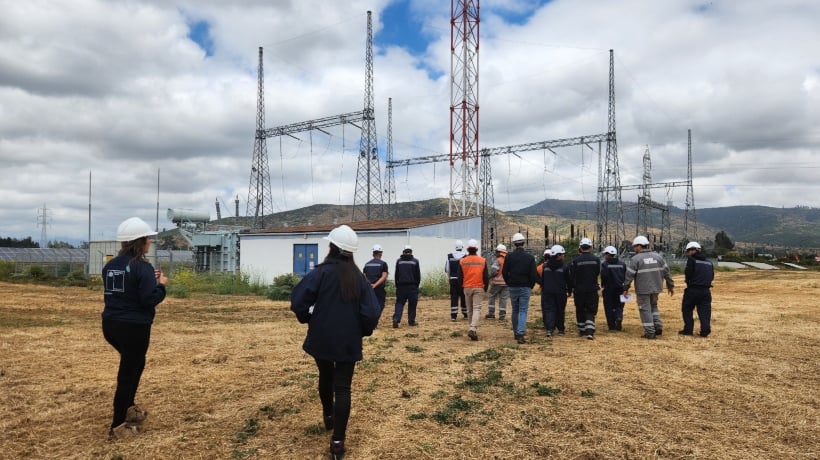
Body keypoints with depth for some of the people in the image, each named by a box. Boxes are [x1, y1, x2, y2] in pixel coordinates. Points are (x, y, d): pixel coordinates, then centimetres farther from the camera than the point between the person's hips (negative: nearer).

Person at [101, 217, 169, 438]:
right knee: (128, 372, 4)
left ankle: (128, 408, 37)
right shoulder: (142, 267, -17)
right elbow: (150, 299, -23)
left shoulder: (111, 265, 8)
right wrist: (161, 285, -5)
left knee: (134, 363, 28)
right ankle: (118, 425, 13)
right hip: (134, 327, -8)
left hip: (111, 325, 8)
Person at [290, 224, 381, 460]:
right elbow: (372, 313, -8)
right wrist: (362, 331, 11)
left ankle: (328, 417, 45)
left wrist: (307, 319, 2)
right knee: (343, 387, 3)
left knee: (326, 377, 24)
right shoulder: (359, 277, -2)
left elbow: (298, 300, -18)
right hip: (348, 342, 0)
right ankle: (337, 441, -1)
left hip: (321, 338, 0)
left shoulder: (321, 272, -9)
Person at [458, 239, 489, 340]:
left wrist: (462, 286, 20)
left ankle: (472, 329, 24)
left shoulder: (462, 261, 0)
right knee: (477, 309, -4)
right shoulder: (482, 261, -2)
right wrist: (485, 288, 14)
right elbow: (486, 276, 0)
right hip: (479, 288, -2)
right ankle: (473, 329, -21)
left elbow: (460, 277, 4)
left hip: (467, 288, 2)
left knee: (469, 309, 14)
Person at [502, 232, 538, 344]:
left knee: (515, 311, 15)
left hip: (513, 288, 2)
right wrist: (530, 286, 8)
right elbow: (534, 275, -6)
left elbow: (504, 273, -2)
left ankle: (516, 332, 24)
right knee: (523, 311, -1)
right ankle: (521, 334, -14)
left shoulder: (509, 256, -3)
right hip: (525, 288, -2)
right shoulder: (530, 257, -5)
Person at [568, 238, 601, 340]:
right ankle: (590, 332, -10)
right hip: (592, 289, 1)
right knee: (591, 312, 4)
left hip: (579, 289, 0)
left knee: (580, 311, 15)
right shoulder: (596, 260, -4)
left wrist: (571, 289, 8)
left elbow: (571, 276, -4)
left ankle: (582, 331, 25)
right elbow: (598, 273, 9)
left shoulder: (575, 260, -10)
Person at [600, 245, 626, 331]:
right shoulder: (622, 264, 6)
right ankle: (619, 317, -15)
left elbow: (603, 276, -16)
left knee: (609, 307, 5)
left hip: (609, 289, -3)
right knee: (619, 306, 13)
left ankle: (612, 325, 5)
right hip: (620, 289, 4)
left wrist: (603, 284, 1)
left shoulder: (604, 264, -9)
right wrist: (625, 287, 15)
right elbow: (626, 276, 6)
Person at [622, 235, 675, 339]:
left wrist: (626, 288, -3)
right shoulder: (657, 256, 6)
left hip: (642, 289, -5)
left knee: (645, 309, 3)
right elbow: (666, 272, 8)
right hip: (656, 288, 5)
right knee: (653, 306, 24)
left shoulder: (635, 259, -10)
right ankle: (658, 326, 15)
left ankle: (650, 332, 3)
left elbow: (629, 275, -11)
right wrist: (670, 285, 15)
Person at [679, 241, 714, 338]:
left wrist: (689, 282, 5)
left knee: (687, 309, 8)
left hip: (693, 289, -5)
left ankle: (688, 329, 8)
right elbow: (712, 277, 13)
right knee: (705, 311, 8)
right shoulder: (709, 262, 13)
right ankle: (705, 330, 1)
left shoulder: (691, 260, -8)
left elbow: (688, 274, -14)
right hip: (706, 290, 5)